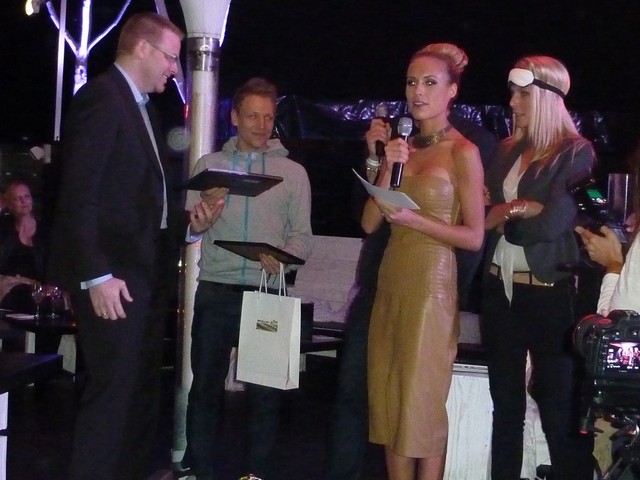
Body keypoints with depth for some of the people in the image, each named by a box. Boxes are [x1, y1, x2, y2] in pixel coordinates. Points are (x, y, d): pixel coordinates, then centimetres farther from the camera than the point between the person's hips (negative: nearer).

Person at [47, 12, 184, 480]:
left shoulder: (143, 105, 17)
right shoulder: (101, 98, -12)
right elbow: (78, 195, -18)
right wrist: (96, 275, -21)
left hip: (147, 267, 10)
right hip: (113, 273, -10)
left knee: (143, 385, 15)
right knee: (112, 389, -5)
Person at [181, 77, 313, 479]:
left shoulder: (293, 172, 8)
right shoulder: (210, 165, 10)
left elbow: (303, 236, 2)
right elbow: (188, 229, 3)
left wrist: (283, 256, -19)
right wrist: (199, 221, -21)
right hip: (216, 291, 0)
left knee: (266, 388, 3)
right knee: (206, 383, 3)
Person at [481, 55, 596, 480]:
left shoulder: (577, 153, -7)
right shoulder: (508, 150, 11)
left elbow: (556, 221, -17)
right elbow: (485, 211, 8)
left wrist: (509, 212, -4)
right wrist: (525, 211, -8)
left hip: (549, 294, -6)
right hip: (500, 288, 6)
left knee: (560, 411, 0)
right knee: (505, 405, 15)